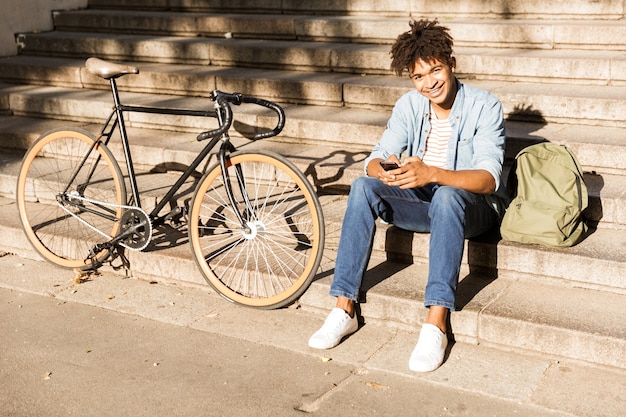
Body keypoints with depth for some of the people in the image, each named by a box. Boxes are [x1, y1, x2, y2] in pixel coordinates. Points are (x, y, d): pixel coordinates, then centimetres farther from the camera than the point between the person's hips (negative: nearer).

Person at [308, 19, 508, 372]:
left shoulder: (484, 106, -14)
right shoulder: (409, 106, 0)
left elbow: (489, 179, -25)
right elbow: (375, 159, -7)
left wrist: (432, 173, -42)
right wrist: (384, 170, -33)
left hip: (472, 208, -4)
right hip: (422, 202, 4)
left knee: (446, 196, -39)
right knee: (363, 187, -23)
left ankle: (436, 325, -42)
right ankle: (345, 309, -24)